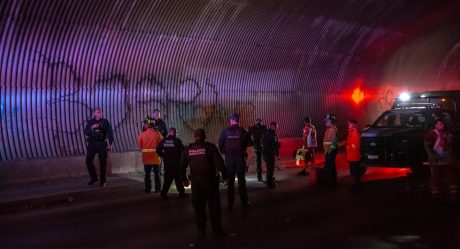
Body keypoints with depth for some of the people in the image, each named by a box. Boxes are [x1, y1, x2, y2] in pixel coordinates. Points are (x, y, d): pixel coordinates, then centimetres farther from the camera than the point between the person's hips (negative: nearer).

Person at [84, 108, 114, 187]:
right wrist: (91, 128, -22)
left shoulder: (105, 122, 1)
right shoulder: (90, 122, 7)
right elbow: (86, 133, -4)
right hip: (92, 144, 2)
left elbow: (110, 133, -4)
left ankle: (102, 180, 9)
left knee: (102, 162, -1)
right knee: (88, 161, 1)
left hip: (101, 144, -2)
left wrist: (110, 144, -12)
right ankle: (94, 178, 19)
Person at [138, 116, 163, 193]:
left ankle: (148, 189, 11)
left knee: (147, 174, 10)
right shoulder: (157, 134, -11)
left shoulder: (142, 134, -10)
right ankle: (157, 189, 11)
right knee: (157, 174, 9)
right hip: (156, 157, 0)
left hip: (146, 158, 0)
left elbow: (140, 146, -4)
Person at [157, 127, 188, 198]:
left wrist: (163, 156, 11)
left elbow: (158, 150, 1)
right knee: (178, 178, 5)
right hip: (176, 162, -4)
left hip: (167, 162, 4)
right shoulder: (177, 141, -12)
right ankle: (181, 192, 10)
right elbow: (183, 150, -16)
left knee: (168, 177, 12)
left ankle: (164, 192, 10)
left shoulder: (164, 140, 1)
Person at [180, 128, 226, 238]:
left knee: (198, 206, 12)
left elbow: (182, 165, 10)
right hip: (209, 179, -3)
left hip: (195, 180, 3)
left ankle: (201, 230, 16)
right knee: (214, 205, 4)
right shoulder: (210, 147, -5)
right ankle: (217, 230, 6)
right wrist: (224, 175, -5)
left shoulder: (188, 149, 6)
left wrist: (184, 178, 21)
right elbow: (219, 162, -11)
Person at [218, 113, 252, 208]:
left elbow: (220, 144, -6)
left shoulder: (225, 131, -5)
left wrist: (224, 152, 9)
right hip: (240, 157, -1)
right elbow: (249, 142, -2)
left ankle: (230, 203, 9)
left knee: (230, 180, 7)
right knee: (241, 179, 6)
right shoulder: (242, 131, -5)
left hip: (229, 158, 1)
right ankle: (244, 202, 8)